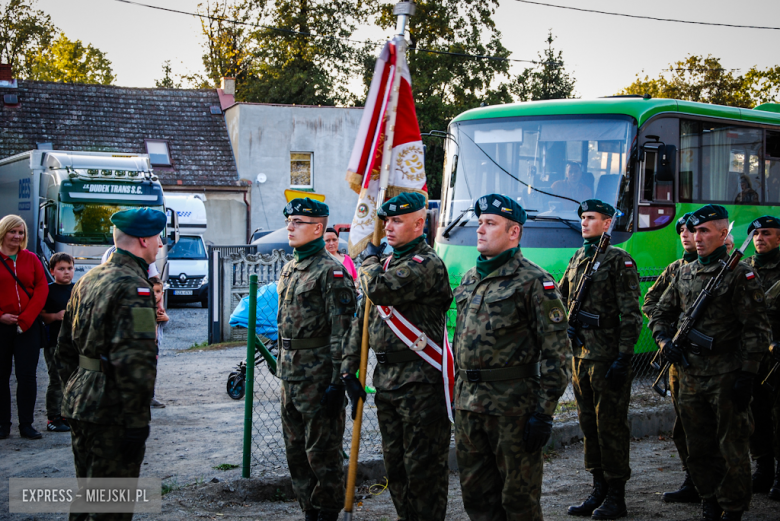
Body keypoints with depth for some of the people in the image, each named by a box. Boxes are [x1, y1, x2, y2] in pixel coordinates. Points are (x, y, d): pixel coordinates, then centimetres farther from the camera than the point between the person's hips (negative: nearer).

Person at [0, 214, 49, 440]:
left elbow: (42, 289, 1)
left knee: (27, 375, 0)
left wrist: (25, 318, -9)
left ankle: (26, 425, 7)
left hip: (28, 326, 1)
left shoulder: (31, 259, 6)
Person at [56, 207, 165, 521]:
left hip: (79, 404, 9)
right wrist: (138, 421, -21)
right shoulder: (132, 286, -16)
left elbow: (65, 348, 19)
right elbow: (134, 361, -23)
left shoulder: (87, 280, 13)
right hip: (112, 413, -9)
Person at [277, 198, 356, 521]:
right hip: (290, 375, 9)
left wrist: (338, 382, -21)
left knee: (322, 452, -1)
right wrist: (283, 367, 20)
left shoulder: (331, 272, -13)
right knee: (296, 449, 14)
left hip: (318, 376, -9)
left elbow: (342, 331, -18)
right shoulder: (289, 269, 14)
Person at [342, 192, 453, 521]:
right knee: (395, 465, 16)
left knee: (423, 467, -2)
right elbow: (363, 318, 19)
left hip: (420, 382, -9)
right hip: (386, 380, 9)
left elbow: (379, 289, -28)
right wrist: (349, 368, 13)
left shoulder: (427, 264, -14)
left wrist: (370, 260, -7)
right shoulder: (387, 262, 15)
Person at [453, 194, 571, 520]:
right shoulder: (470, 279, 14)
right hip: (468, 404, 7)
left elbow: (557, 352, -12)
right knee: (476, 494, 13)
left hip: (513, 405, -7)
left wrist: (544, 413, -16)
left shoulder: (533, 281, -9)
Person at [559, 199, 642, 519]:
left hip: (608, 356, -7)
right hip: (581, 354, 7)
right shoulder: (577, 260, 14)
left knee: (611, 424, -3)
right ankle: (599, 490, 20)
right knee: (589, 423, 11)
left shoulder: (619, 261, -7)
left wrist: (624, 358, -16)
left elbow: (631, 315, -11)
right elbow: (559, 300, 24)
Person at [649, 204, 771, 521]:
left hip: (727, 376, -6)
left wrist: (747, 375, -15)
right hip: (691, 376, 6)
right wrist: (665, 342, -1)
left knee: (732, 447, 1)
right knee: (698, 448, 12)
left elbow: (757, 329, -10)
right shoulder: (685, 273, 11)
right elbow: (660, 314, 20)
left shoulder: (739, 274, -7)